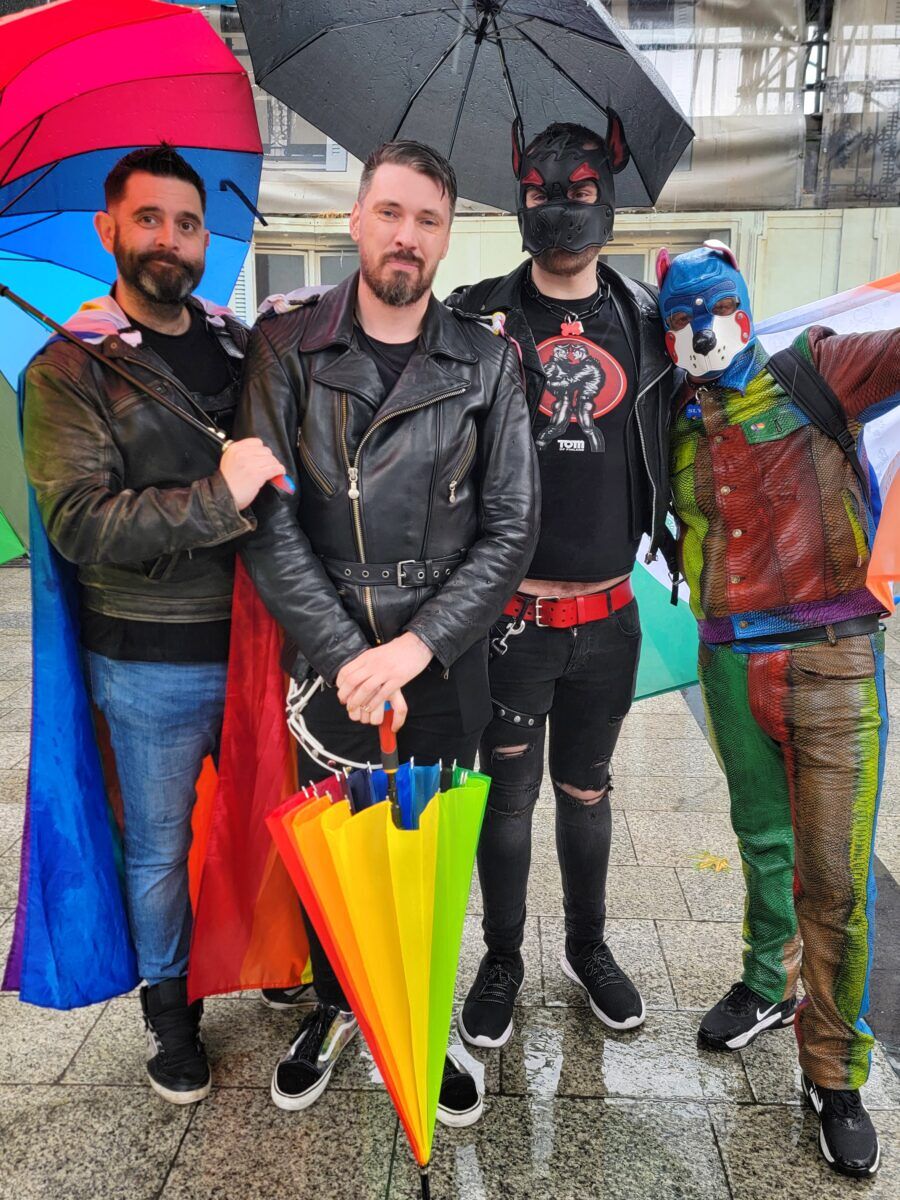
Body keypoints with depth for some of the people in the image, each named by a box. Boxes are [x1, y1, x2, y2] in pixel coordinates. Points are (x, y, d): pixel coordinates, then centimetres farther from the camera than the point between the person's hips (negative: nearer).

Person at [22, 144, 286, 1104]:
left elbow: (294, 462, 19)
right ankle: (170, 1007, 38)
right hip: (152, 663, -3)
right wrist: (217, 500, -26)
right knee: (160, 845, 14)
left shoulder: (248, 348, 8)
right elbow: (78, 521, -18)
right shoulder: (70, 369, -6)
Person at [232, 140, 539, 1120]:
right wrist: (347, 655, -14)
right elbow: (268, 518, -8)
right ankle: (334, 1004, 44)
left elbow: (510, 528, -3)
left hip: (444, 666, 0)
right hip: (326, 662, 0)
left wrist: (415, 646, -13)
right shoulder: (287, 345, -1)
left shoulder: (486, 361, 0)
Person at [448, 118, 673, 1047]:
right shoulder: (480, 315, -1)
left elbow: (669, 442, 14)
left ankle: (588, 947, 41)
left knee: (586, 791, 18)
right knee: (509, 794, 11)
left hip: (608, 615, 2)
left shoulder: (646, 318, 5)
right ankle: (501, 960, 34)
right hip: (510, 613, -2)